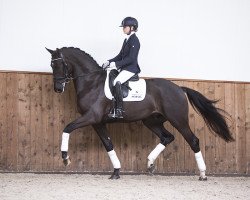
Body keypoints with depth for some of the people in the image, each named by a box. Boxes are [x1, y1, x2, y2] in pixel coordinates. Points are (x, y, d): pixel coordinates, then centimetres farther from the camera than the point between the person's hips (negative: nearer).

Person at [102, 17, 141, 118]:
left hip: (131, 68, -10)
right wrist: (109, 62, 7)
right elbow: (120, 56, 21)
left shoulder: (134, 41, -13)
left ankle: (119, 111, -31)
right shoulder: (126, 40, 17)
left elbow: (131, 58, -20)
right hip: (124, 68, 11)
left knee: (116, 82, -30)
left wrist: (116, 64, -22)